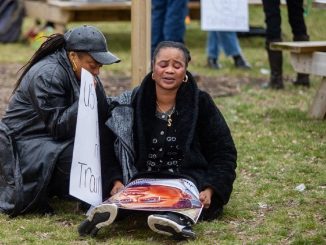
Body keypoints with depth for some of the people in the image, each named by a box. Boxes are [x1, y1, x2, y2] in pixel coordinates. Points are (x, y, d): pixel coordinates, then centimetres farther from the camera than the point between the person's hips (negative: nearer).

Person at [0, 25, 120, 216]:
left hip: (57, 140, 9)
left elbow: (103, 117, -1)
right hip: (25, 142, -9)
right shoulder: (46, 75, -21)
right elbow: (58, 127, -24)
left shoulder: (81, 72, 3)